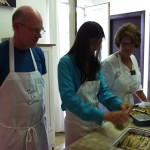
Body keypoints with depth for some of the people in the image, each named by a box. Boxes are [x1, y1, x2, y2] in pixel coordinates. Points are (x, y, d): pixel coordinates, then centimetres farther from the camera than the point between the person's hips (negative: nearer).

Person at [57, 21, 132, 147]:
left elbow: (102, 90, 0)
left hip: (95, 119, 6)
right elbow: (68, 98, -30)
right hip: (77, 121, -6)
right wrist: (104, 116, -37)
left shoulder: (95, 63, 0)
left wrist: (119, 104, -21)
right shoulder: (66, 63, -20)